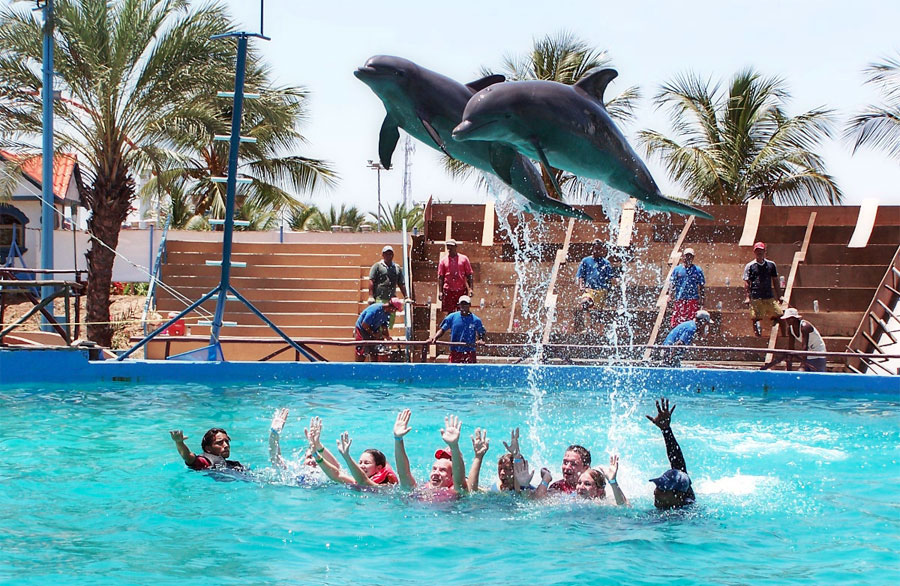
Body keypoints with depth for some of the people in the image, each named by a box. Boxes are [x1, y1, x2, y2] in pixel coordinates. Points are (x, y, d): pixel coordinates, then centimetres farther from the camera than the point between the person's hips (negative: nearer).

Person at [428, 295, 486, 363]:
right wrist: (435, 337, -12)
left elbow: (481, 334, 9)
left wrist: (481, 341, -14)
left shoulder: (476, 320, 2)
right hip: (455, 352, 1)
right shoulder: (452, 317, 4)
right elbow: (442, 329, 6)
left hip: (469, 353, -1)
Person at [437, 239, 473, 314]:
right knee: (450, 313, 2)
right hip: (448, 290, 0)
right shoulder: (443, 261, 8)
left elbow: (469, 275, 7)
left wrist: (471, 289, -3)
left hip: (462, 290, 0)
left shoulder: (463, 259, 7)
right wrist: (440, 291, -2)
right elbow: (440, 277, 6)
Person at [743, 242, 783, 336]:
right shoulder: (750, 266, 4)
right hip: (756, 298, -3)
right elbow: (746, 283, 0)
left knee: (778, 315, -3)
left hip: (770, 296, 3)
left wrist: (779, 296, 14)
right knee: (756, 318, -6)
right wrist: (747, 297, -11)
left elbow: (775, 281, 18)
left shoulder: (771, 265, 13)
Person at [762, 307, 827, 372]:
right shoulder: (790, 328, -4)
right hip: (807, 355, 8)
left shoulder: (804, 326, -26)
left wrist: (803, 364, -39)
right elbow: (790, 349, -2)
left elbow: (804, 347, -33)